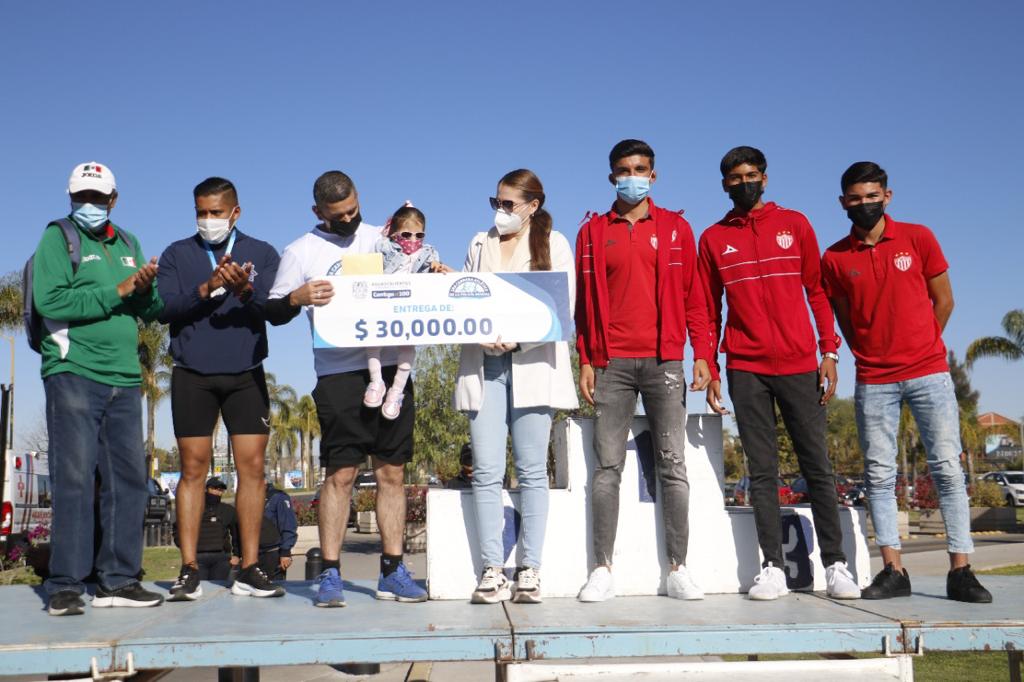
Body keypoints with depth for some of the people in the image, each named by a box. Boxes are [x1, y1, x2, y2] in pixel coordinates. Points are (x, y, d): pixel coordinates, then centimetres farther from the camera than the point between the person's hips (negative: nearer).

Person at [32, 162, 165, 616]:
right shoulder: (58, 237, 2)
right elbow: (50, 301, -13)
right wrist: (117, 291, -14)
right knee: (73, 479, -5)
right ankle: (65, 586, 2)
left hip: (124, 380, 6)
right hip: (74, 374, -6)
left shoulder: (128, 244, 18)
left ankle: (118, 581, 13)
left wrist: (146, 290, -6)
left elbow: (151, 312, 15)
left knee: (129, 480, 5)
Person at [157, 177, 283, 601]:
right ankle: (189, 570, 5)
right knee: (193, 468, 0)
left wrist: (245, 290, -27)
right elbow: (163, 308, -4)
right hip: (192, 376, 0)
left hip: (246, 375, 0)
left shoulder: (262, 254, 8)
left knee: (252, 466, -2)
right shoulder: (177, 255, 9)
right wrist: (207, 289, -19)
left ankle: (250, 570, 4)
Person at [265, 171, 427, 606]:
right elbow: (273, 312, 3)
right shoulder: (302, 252, 6)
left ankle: (393, 572, 11)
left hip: (392, 369, 3)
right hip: (339, 375, -3)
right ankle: (330, 575, 4)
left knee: (392, 473, 5)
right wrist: (296, 298, -18)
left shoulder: (382, 239, 15)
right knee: (339, 474, -4)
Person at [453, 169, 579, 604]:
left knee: (532, 470, -2)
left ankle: (530, 569, 3)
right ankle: (493, 571, 0)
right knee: (486, 470, -4)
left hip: (532, 364, -2)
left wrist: (518, 340, -13)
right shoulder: (480, 244, 19)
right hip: (483, 363, 3)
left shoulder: (554, 244, 9)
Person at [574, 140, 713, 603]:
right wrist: (585, 361, 2)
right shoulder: (593, 232, 12)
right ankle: (602, 569, 3)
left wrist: (702, 354, -1)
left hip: (664, 361, 0)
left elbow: (693, 296, 8)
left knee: (673, 465, 0)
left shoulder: (676, 228, 11)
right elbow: (585, 302, 9)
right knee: (607, 467, -1)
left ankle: (678, 569, 5)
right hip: (611, 363, 0)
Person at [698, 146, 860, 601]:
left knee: (817, 466, 1)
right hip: (746, 371, 0)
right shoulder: (713, 239, 9)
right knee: (762, 472, 1)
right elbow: (709, 311, 11)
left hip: (799, 364, 0)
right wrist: (710, 370, 3)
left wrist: (829, 351, 0)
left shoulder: (794, 225, 9)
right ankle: (773, 568, 4)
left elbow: (817, 290, 9)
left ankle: (835, 564, 7)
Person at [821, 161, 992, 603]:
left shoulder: (918, 238, 2)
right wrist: (873, 356, 10)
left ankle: (960, 571, 3)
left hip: (929, 373, -1)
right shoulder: (835, 259, 3)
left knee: (947, 467, -2)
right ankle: (893, 571, 6)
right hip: (874, 381, 1)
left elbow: (943, 301, 9)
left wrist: (920, 348, 12)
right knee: (879, 474, 0)